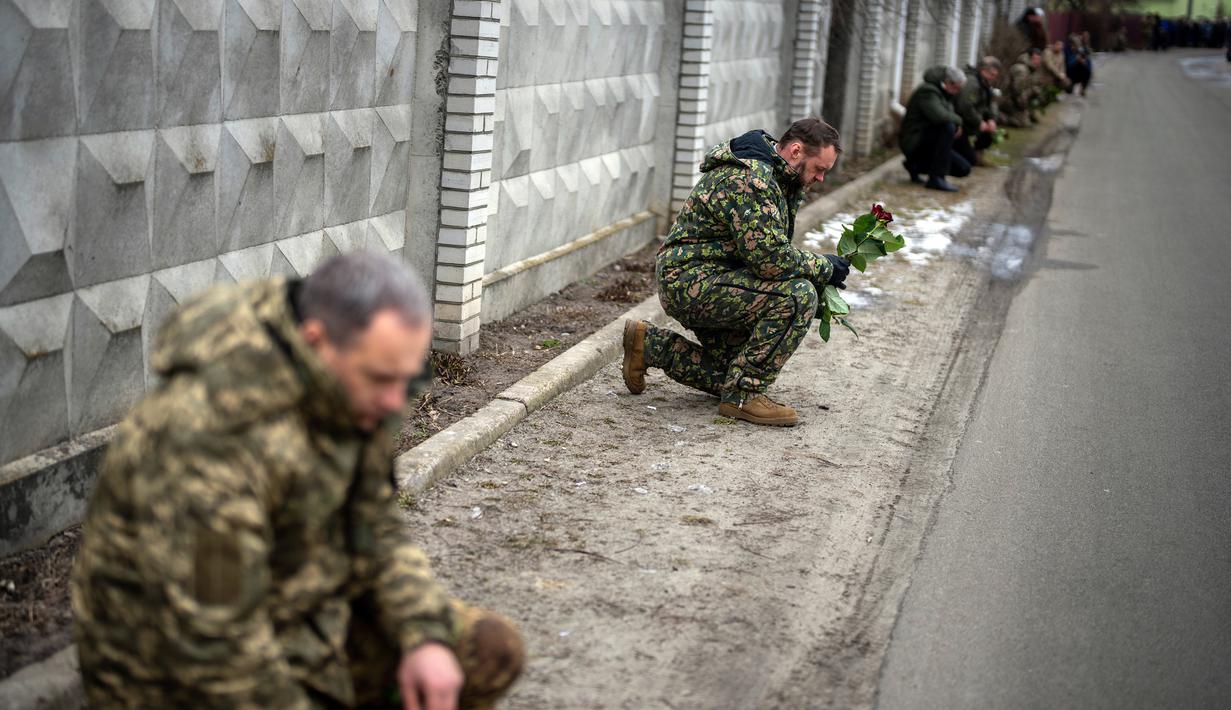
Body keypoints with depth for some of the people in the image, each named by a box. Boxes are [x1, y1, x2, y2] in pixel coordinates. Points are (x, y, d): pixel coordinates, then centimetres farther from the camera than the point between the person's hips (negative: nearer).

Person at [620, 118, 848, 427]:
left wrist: (822, 272, 6)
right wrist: (825, 267, -14)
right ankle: (742, 396, -16)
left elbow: (769, 249, 21)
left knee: (737, 372, 13)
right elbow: (770, 258, -28)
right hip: (692, 281, -11)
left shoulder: (778, 179, 13)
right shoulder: (748, 180, -22)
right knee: (796, 295, -25)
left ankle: (649, 346, 23)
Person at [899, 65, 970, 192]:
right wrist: (958, 121, -16)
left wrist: (957, 125, 1)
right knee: (948, 127, -33)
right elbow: (939, 116, -34)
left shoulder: (945, 94, 13)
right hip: (914, 142, -10)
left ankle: (915, 166, 14)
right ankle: (936, 178, -29)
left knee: (964, 169, 0)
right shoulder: (927, 91, -17)